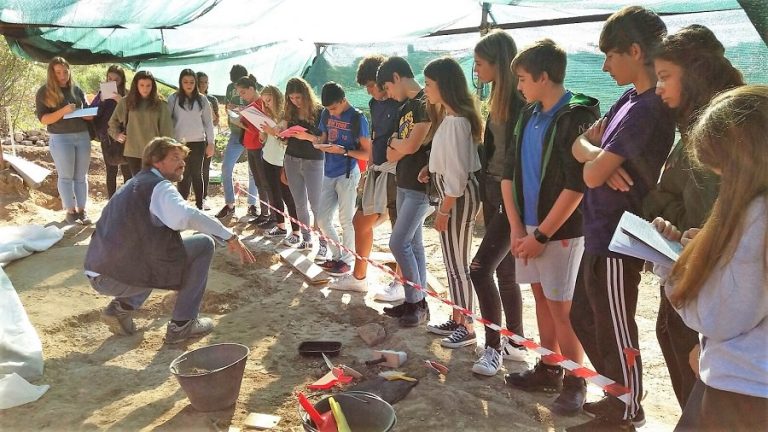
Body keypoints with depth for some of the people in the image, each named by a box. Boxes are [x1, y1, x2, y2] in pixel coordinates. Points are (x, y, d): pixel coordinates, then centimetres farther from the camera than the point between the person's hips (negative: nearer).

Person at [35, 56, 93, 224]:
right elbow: (43, 119, -7)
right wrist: (63, 111, -21)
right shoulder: (44, 92, -1)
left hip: (82, 136, 3)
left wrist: (86, 113, -11)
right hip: (61, 138, -3)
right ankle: (70, 211, 9)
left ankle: (81, 210, 13)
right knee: (66, 176, 2)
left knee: (81, 176, 6)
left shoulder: (76, 89, 9)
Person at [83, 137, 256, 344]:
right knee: (203, 244, -2)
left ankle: (122, 306, 17)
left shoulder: (135, 183, 21)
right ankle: (182, 324, 1)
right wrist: (230, 237, -25)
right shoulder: (159, 186, -7)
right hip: (120, 277, -9)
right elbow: (187, 215, -28)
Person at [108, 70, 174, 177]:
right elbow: (113, 121, 17)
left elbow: (167, 129, 0)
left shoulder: (160, 104, 0)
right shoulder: (126, 102, 3)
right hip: (133, 151, 1)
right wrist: (116, 134, 4)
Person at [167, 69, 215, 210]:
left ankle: (199, 205, 13)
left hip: (198, 142, 1)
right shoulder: (173, 99, 1)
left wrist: (210, 143, 3)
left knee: (197, 174, 8)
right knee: (184, 174, 0)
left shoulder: (202, 99, 5)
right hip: (180, 143, -1)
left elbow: (208, 122, 7)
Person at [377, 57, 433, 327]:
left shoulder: (426, 103, -13)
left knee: (399, 243, -9)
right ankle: (416, 301, 20)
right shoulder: (405, 107, 14)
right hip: (404, 184, 9)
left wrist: (395, 142, 0)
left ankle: (417, 303, 4)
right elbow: (392, 155, 10)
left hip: (421, 186, -9)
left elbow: (411, 145, -20)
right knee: (413, 244, 12)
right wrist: (401, 145, -10)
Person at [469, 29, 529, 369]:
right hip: (494, 191, 9)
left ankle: (494, 345, 7)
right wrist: (486, 196, 15)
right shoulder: (498, 98, 12)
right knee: (505, 271, 14)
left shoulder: (521, 100, -16)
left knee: (480, 269, -9)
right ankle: (515, 343, 26)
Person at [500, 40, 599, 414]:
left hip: (561, 230, -7)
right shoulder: (528, 115, 8)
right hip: (528, 227, 7)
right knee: (541, 298, 14)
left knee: (562, 307, 0)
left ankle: (575, 382, 16)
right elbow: (509, 173, 8)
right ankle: (548, 369, 29)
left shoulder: (577, 116, -14)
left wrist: (541, 235, -15)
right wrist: (516, 227, -1)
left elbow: (576, 187, -18)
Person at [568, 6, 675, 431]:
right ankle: (618, 397, 40)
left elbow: (592, 174, -24)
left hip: (616, 240, -10)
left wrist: (596, 158, -3)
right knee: (583, 317, 22)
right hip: (599, 232, 10)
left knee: (614, 332, 7)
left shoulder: (648, 109, -22)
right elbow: (581, 144, 8)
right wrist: (600, 156, -13)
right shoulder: (630, 99, 8)